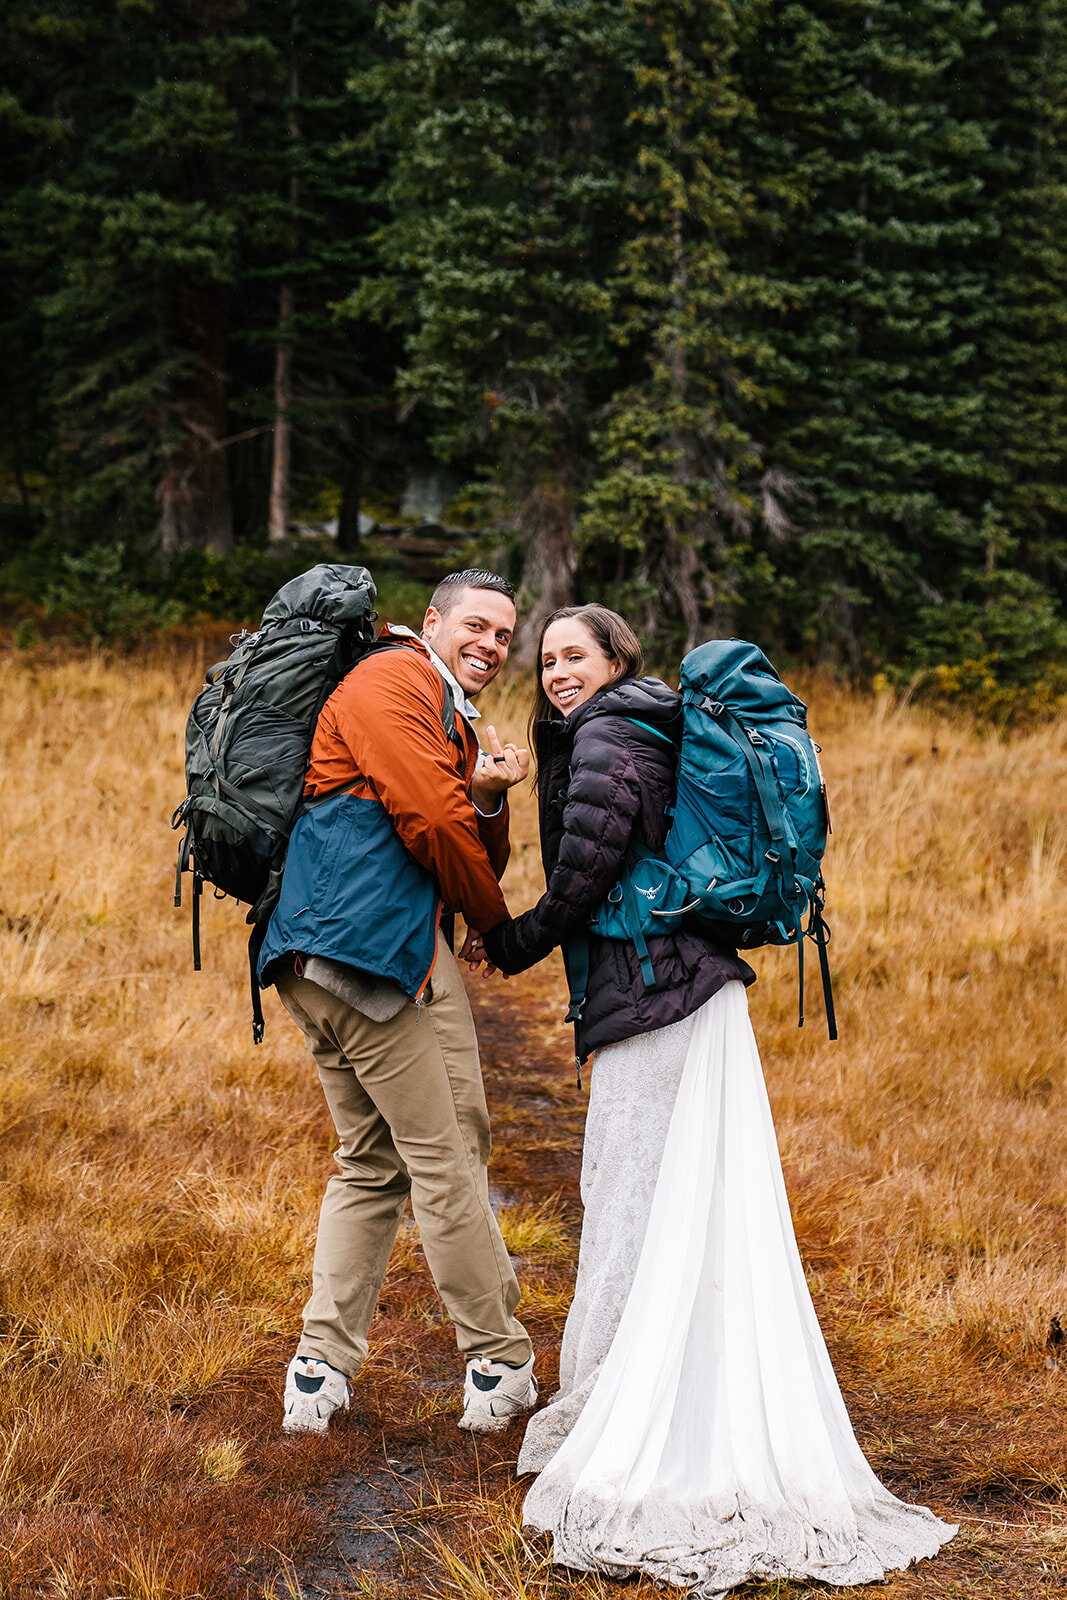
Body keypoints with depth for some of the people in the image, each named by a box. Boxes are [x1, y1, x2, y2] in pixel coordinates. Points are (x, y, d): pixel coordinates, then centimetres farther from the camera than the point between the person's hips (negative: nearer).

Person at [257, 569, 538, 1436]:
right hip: (378, 942, -11)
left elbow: (481, 858, 22)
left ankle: (323, 1366, 11)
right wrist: (499, 923, 0)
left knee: (373, 1161, 14)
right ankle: (501, 1362, 5)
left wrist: (487, 799, 1)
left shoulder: (455, 724, 27)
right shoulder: (395, 681, -4)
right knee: (446, 1159, -3)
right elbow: (432, 824, -14)